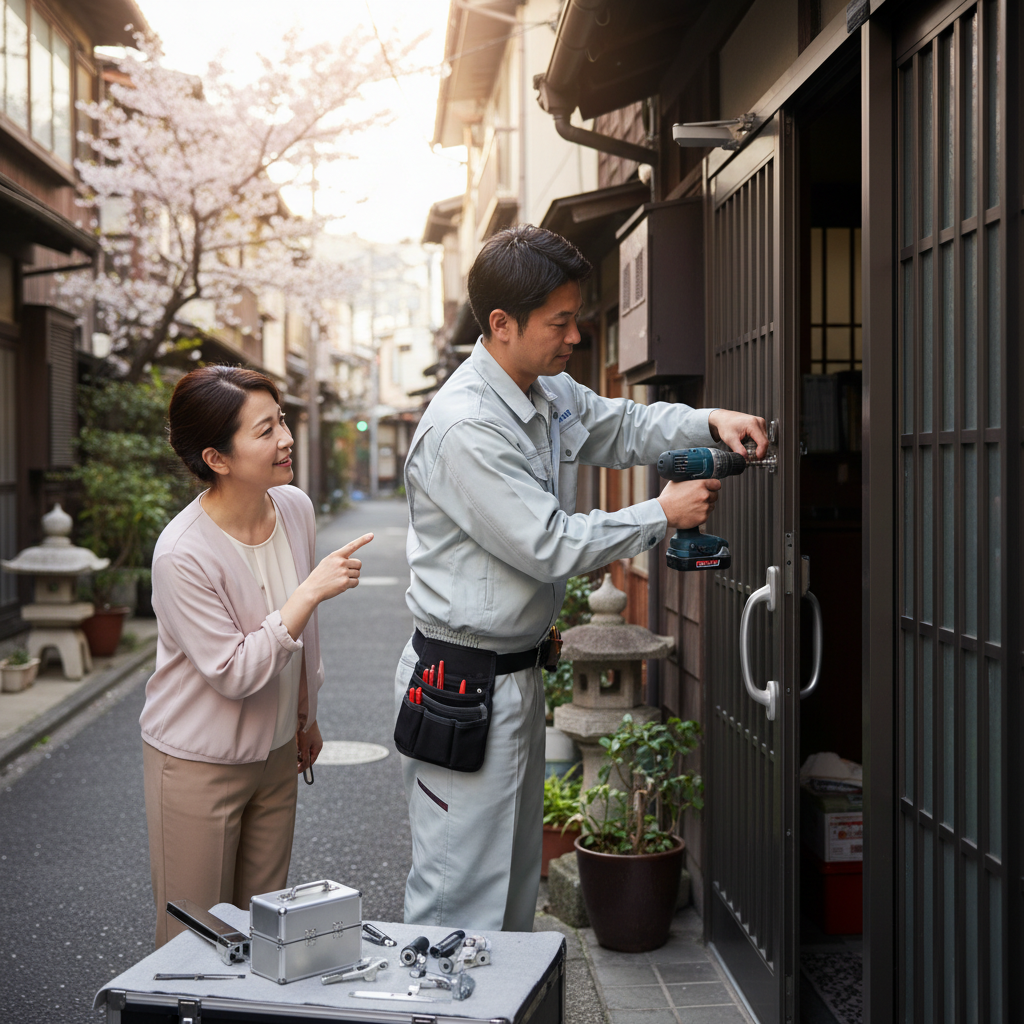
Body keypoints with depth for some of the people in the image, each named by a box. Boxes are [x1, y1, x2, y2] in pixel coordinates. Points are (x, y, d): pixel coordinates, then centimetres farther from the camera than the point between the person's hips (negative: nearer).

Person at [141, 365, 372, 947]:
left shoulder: (296, 508, -6)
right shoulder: (183, 554, -27)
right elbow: (233, 674, -25)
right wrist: (311, 592, -31)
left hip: (276, 753, 6)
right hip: (198, 765, -6)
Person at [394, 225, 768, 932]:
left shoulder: (551, 392, 5)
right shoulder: (463, 430, -25)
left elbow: (621, 427, 22)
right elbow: (551, 547, -23)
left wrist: (710, 421, 4)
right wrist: (664, 514, -12)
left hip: (522, 671, 10)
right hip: (465, 686, -10)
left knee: (517, 877, 21)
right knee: (462, 899, 0)